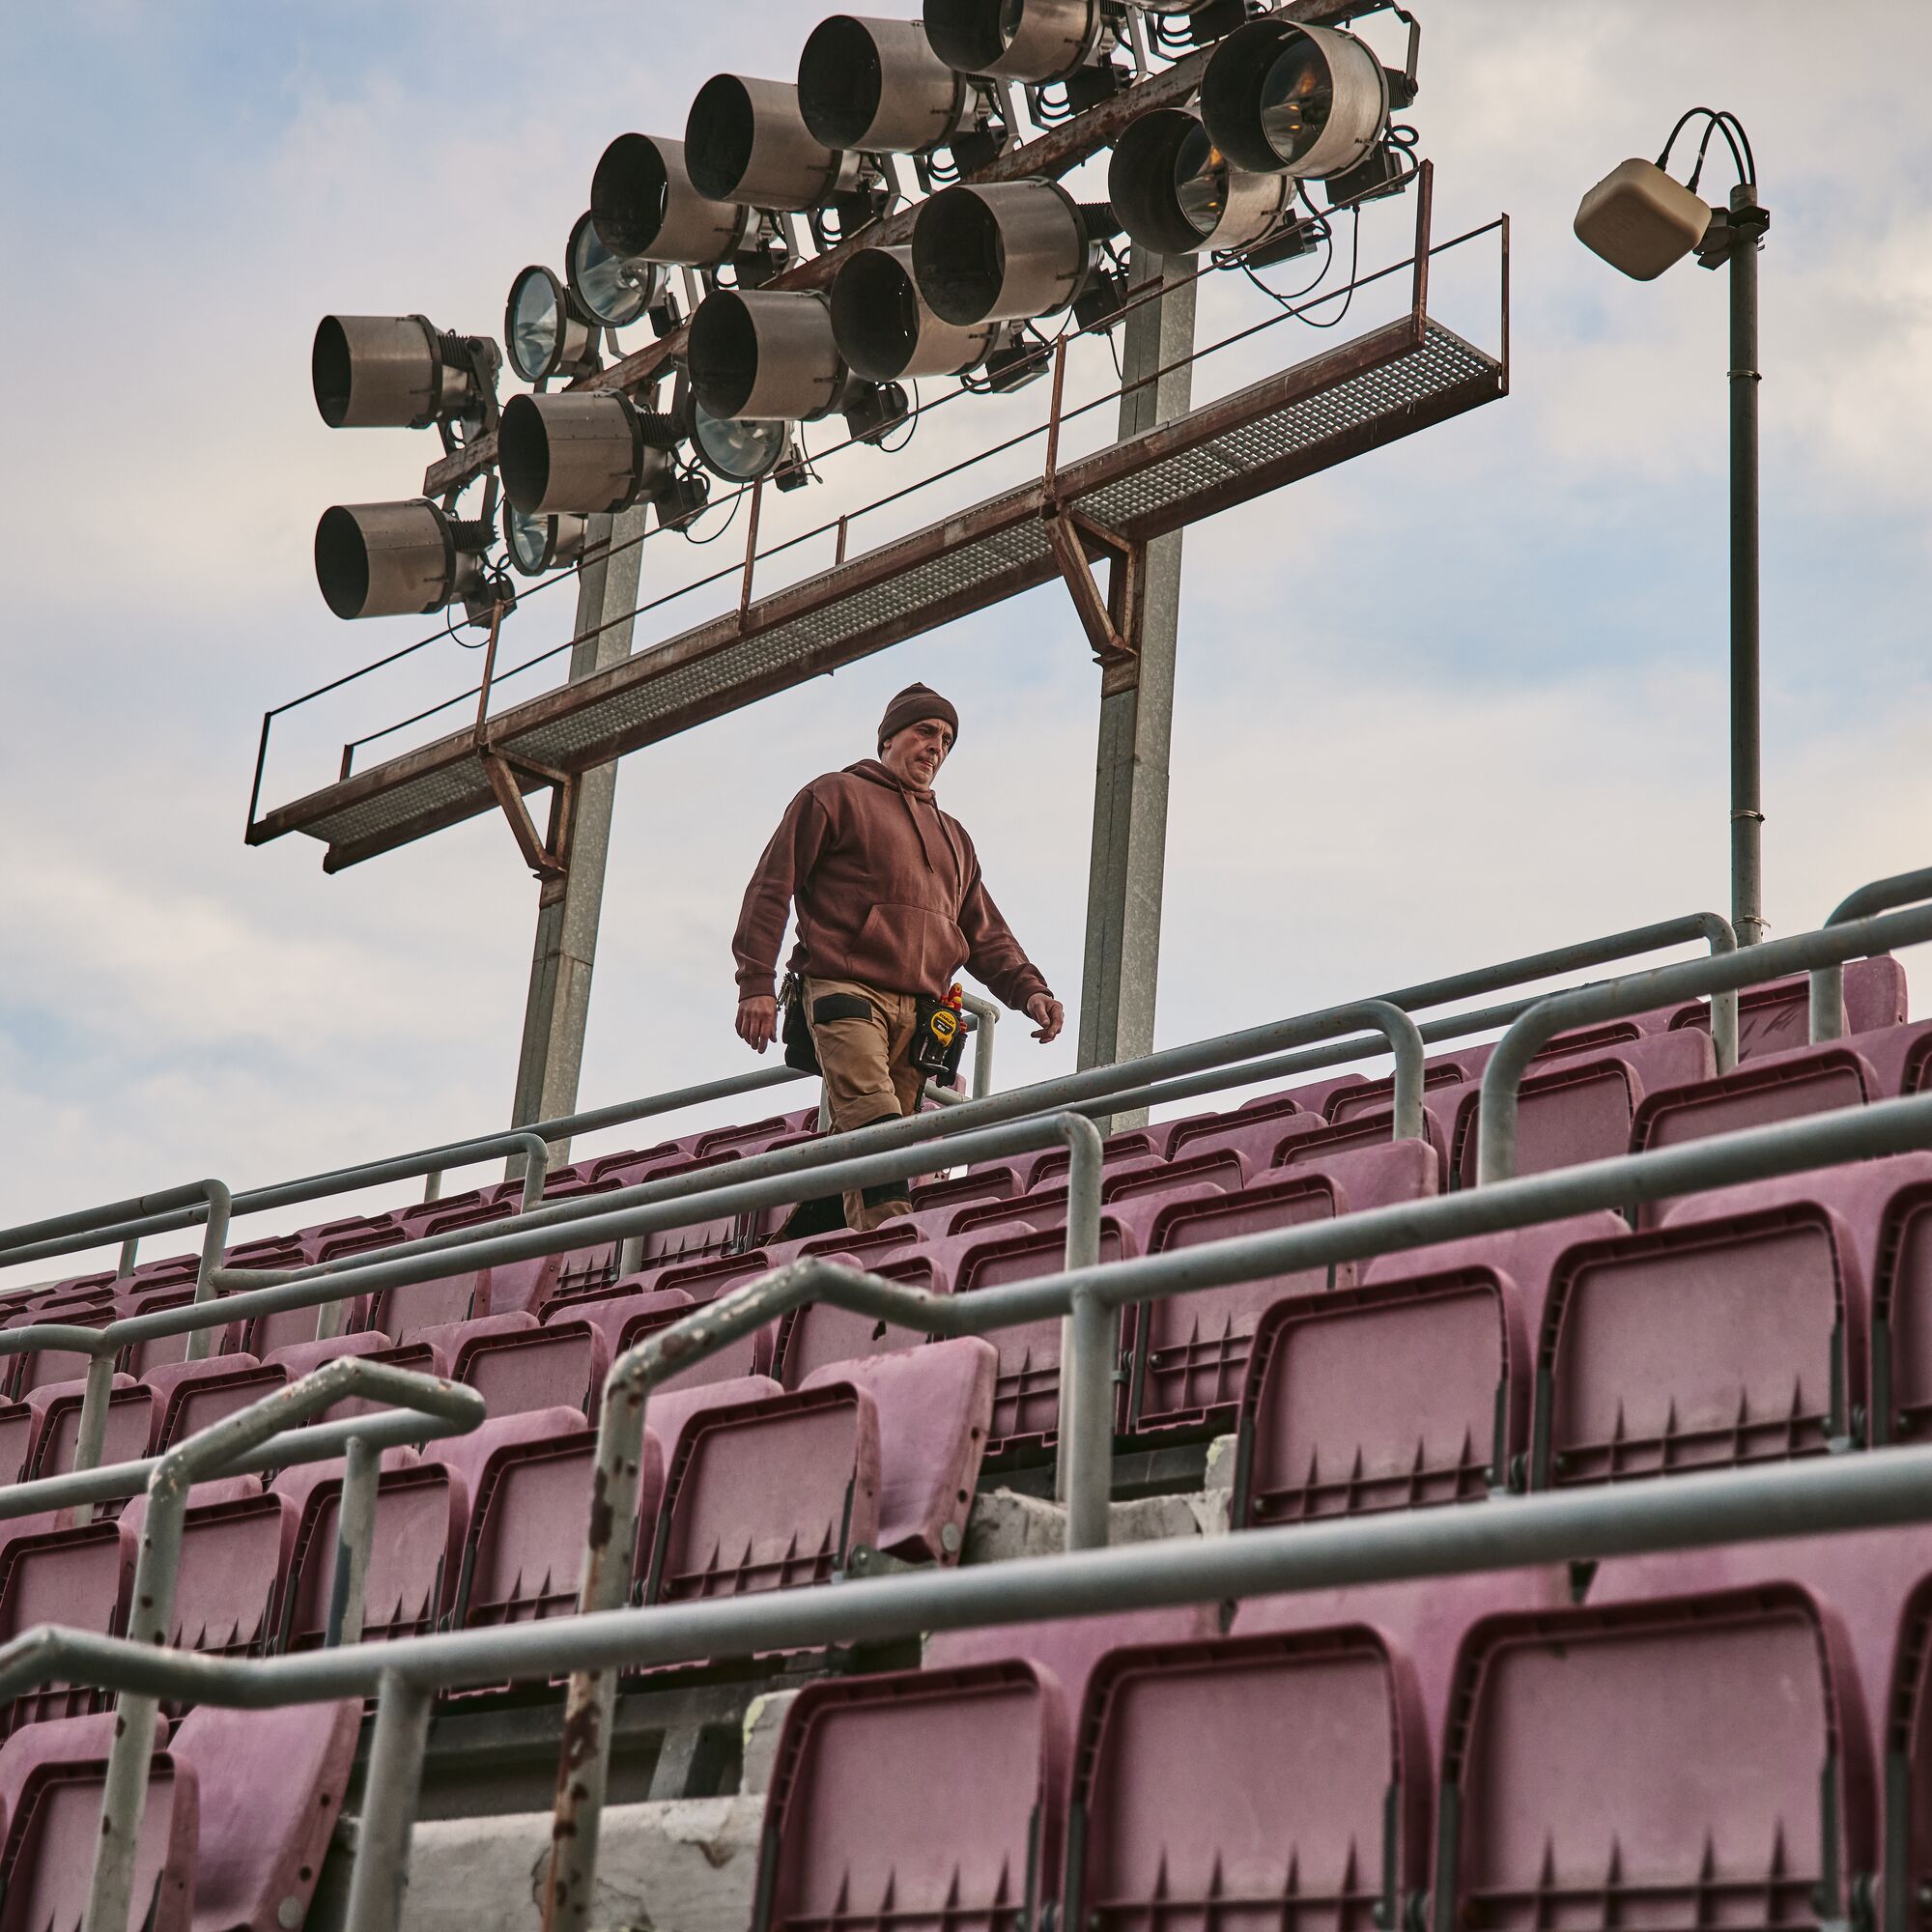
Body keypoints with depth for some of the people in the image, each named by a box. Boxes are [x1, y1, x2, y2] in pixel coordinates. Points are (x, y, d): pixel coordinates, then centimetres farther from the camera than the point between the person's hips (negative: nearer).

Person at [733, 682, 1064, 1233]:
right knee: (874, 1127, -26)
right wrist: (756, 984, -5)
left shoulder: (953, 837, 31)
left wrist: (1028, 989, 6)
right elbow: (771, 887, 6)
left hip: (920, 1014, 6)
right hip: (847, 994, -6)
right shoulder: (836, 796, 13)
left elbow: (986, 934, 27)